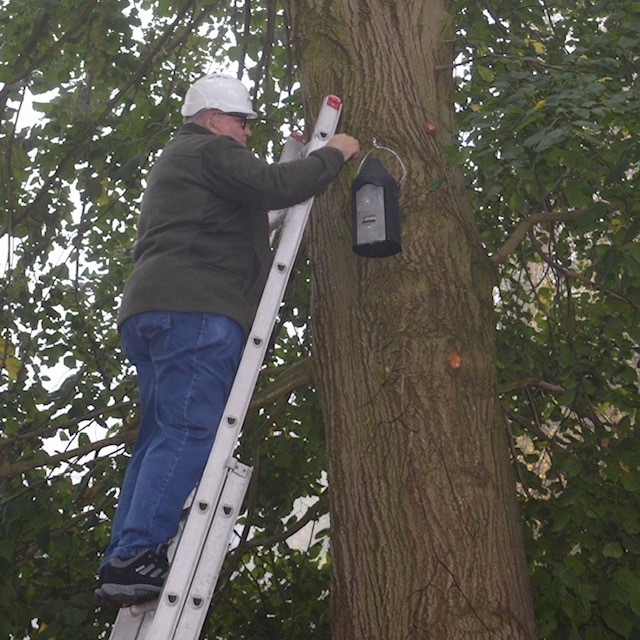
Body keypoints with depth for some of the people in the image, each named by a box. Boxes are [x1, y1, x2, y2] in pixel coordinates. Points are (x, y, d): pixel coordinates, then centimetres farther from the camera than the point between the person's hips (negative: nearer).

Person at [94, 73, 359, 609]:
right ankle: (135, 559, -22)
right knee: (189, 434, -16)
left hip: (150, 312, 10)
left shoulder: (174, 160, 35)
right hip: (196, 309, -10)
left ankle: (123, 565, 2)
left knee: (161, 439, 6)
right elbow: (275, 186, -12)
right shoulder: (210, 151, 4)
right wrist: (333, 154, 4)